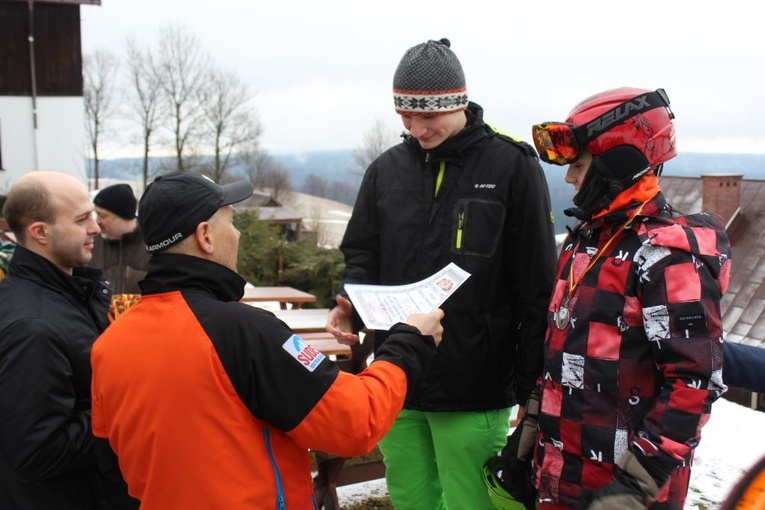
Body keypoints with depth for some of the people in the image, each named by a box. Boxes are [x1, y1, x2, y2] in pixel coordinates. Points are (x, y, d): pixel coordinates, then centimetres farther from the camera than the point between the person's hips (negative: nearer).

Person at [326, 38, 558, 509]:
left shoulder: (513, 166, -6)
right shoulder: (387, 169, 7)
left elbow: (538, 285, -5)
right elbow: (363, 255, 15)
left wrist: (531, 386, -5)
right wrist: (351, 307, -7)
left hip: (475, 390, -4)